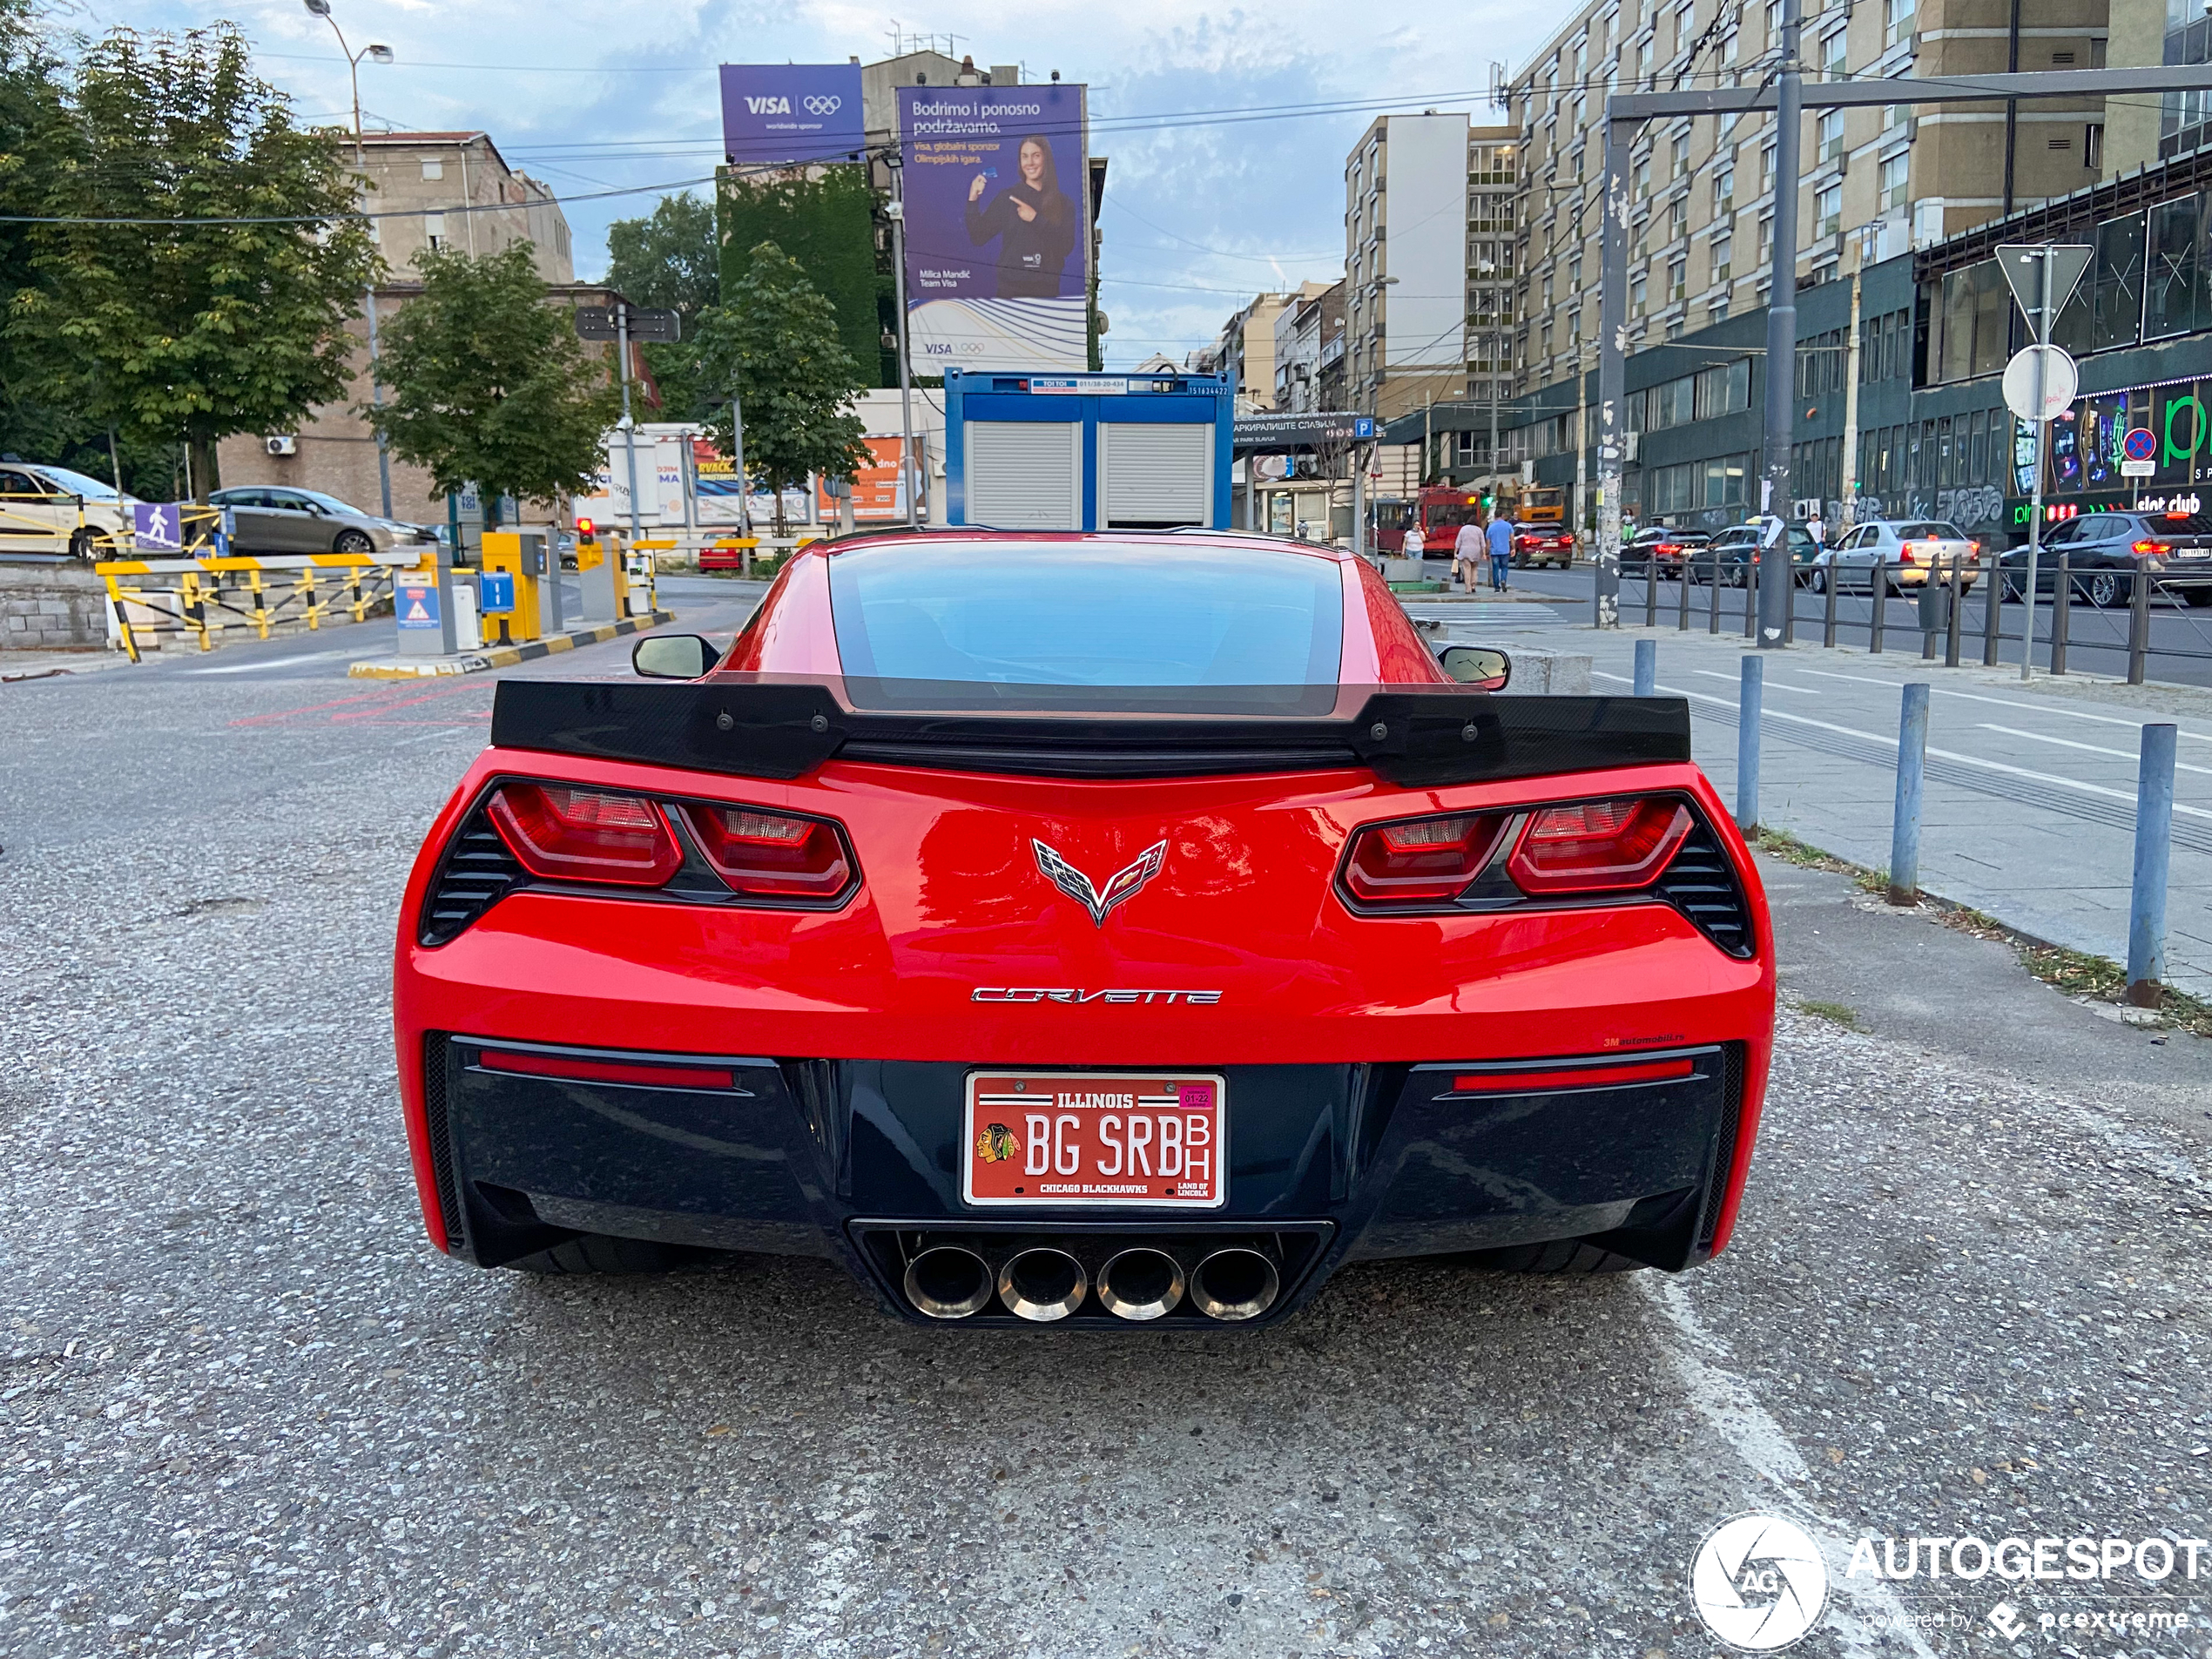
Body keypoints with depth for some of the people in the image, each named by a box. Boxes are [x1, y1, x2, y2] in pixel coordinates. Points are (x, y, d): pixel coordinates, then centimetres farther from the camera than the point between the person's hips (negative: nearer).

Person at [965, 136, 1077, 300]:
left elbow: (1067, 247, -8)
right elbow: (978, 237, 0)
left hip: (1048, 288, 1)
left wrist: (1036, 219, -14)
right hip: (1011, 287, -1)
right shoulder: (1007, 197, 3)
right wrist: (973, 201, -12)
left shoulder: (1063, 202, 4)